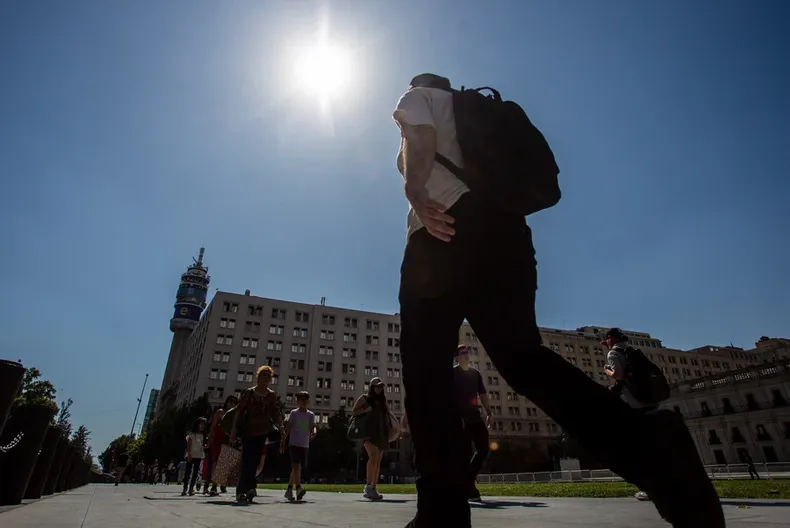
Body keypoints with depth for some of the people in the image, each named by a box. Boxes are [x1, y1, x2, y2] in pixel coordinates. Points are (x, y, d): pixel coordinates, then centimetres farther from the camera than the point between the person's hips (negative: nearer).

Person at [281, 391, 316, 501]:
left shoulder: (311, 415, 7)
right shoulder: (294, 413, 1)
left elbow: (313, 426, -3)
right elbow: (288, 427, 1)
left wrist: (314, 432, -26)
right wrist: (283, 442, -2)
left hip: (305, 445, 4)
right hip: (294, 443, -4)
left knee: (298, 467, 10)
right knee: (296, 465, -18)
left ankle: (289, 489, 24)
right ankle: (298, 488, -27)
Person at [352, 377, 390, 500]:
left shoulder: (383, 399, 18)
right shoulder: (365, 398, 5)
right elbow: (353, 412, 4)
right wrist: (366, 409, -12)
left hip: (381, 433, 5)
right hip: (369, 431, -5)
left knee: (378, 461, 3)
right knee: (373, 456, -25)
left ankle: (373, 489, 9)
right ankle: (368, 486, -20)